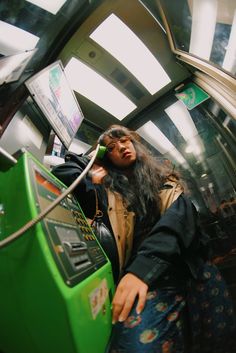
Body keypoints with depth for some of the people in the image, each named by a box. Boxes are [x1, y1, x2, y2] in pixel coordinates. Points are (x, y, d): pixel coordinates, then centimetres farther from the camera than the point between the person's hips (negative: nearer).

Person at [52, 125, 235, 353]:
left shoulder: (165, 181, 18)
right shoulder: (107, 189, 16)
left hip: (187, 263, 3)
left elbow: (179, 217, -4)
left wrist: (142, 267, -19)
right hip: (147, 273, -2)